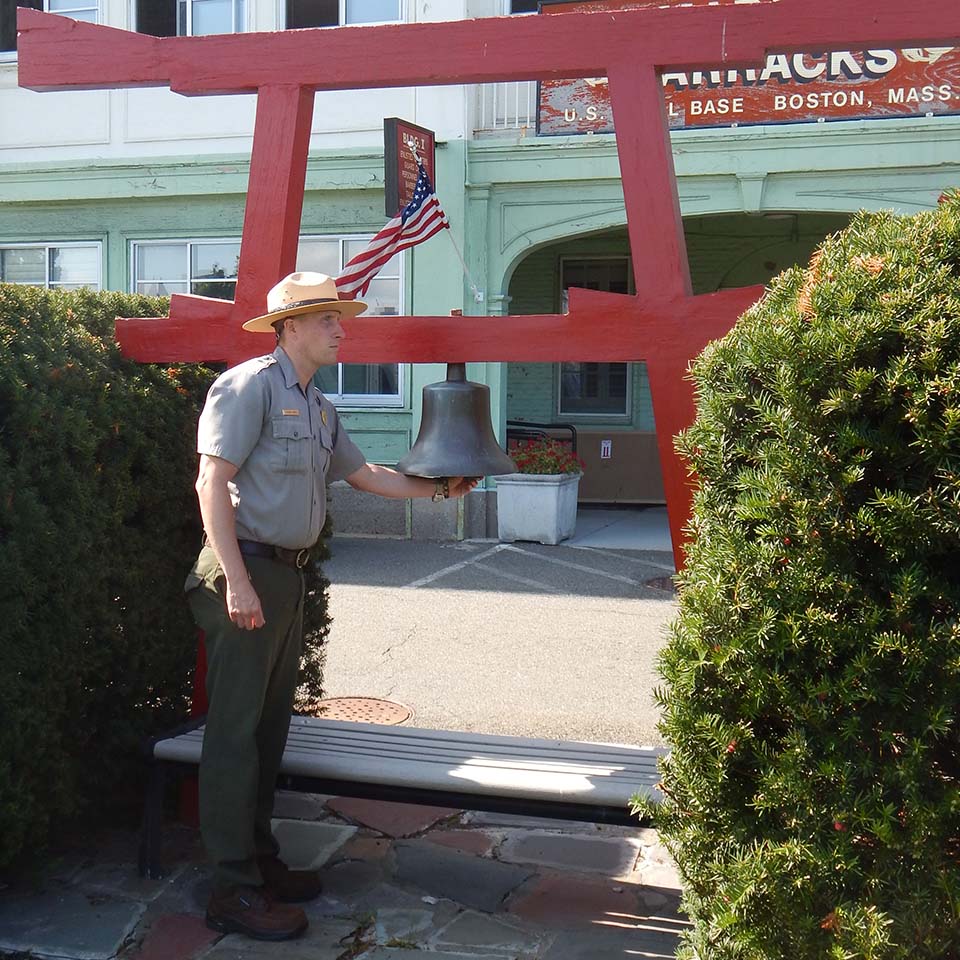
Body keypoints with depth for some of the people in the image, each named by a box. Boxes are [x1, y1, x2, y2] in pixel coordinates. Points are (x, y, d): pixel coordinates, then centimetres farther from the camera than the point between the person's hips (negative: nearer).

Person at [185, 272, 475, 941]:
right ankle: (234, 890, 2)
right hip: (246, 573, -9)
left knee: (271, 724, 15)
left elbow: (365, 474, 26)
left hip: (288, 577, 9)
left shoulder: (319, 407, 18)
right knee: (236, 730, -5)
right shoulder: (250, 385, -10)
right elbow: (212, 483, -16)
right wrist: (238, 582, -21)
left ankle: (260, 858, 26)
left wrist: (440, 488, 22)